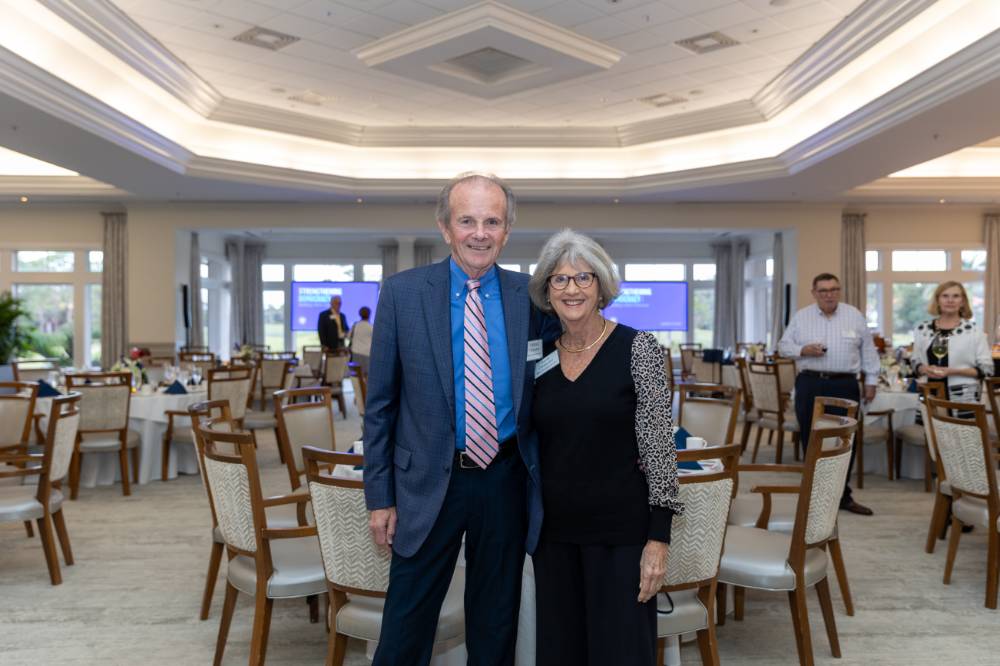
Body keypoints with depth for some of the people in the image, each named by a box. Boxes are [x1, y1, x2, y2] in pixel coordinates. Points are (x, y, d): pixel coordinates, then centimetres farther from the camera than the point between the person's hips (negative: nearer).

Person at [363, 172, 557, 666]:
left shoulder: (529, 295, -2)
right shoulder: (402, 292, -6)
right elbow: (380, 402, -3)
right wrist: (379, 495, -3)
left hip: (506, 479, 2)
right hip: (429, 481, -1)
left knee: (496, 622, 19)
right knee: (407, 625, 10)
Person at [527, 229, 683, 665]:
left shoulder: (637, 348, -8)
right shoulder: (541, 355, 4)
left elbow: (658, 446, -9)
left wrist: (659, 537, -12)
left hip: (621, 530, -4)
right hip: (554, 530, 4)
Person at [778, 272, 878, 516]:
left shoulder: (855, 316, 6)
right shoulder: (801, 317, 5)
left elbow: (868, 351, 9)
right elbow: (783, 346, 7)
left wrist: (871, 381, 6)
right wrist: (803, 350, -12)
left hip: (845, 385, 0)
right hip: (810, 384, 0)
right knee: (811, 440, 4)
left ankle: (842, 495, 15)